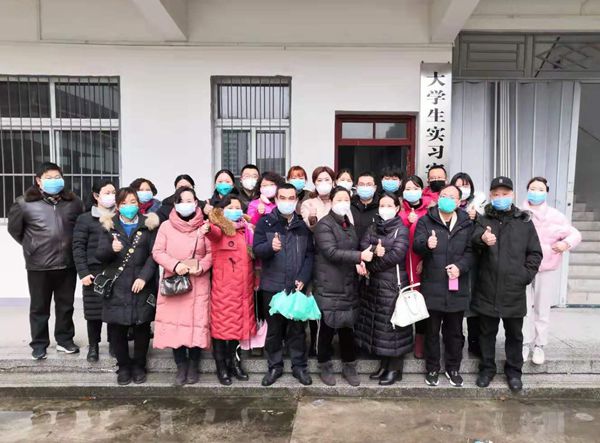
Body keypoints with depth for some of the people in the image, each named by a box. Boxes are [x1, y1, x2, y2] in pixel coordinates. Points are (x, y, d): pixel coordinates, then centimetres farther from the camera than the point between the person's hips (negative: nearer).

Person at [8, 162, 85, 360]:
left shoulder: (74, 202, 2)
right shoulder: (25, 203, -6)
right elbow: (14, 229, 6)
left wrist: (71, 246, 9)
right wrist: (31, 247, 6)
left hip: (67, 264, 3)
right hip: (38, 266, -2)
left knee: (66, 305, 13)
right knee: (39, 307, 10)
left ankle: (64, 340, 28)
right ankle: (39, 344, 24)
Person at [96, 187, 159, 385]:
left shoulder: (148, 224, 5)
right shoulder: (109, 225, 9)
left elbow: (154, 254, -1)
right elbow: (99, 254, 4)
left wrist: (144, 277, -12)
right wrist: (111, 249, -18)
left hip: (141, 285, -1)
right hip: (116, 286, 1)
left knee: (142, 327, 5)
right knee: (117, 328, 3)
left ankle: (139, 365, 22)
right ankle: (123, 366, 21)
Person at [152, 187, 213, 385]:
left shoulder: (204, 227, 3)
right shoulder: (166, 226, 4)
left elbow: (211, 253, 1)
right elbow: (157, 252, 0)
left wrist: (201, 266, -16)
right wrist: (175, 265, -15)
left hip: (198, 283, -1)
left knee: (197, 323, -2)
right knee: (174, 323, 1)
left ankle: (194, 365, 16)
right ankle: (181, 366, 17)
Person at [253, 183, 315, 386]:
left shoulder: (304, 224, 6)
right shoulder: (265, 222, 0)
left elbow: (310, 254, 2)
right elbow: (256, 249, -9)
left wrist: (303, 278, -10)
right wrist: (270, 246, -31)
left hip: (297, 286, 1)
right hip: (272, 286, -1)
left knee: (297, 328, 9)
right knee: (274, 328, 10)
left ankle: (299, 366, 23)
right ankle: (275, 366, 25)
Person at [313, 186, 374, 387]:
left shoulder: (349, 226, 16)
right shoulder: (324, 225, -7)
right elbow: (331, 252, -18)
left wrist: (359, 262, 1)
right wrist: (359, 256, -23)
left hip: (349, 286, 6)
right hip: (328, 287, -6)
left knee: (348, 328, 12)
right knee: (327, 328, 2)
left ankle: (349, 366, 25)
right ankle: (325, 366, 19)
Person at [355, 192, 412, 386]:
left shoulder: (401, 229, -5)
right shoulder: (373, 227, 13)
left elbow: (396, 254, -16)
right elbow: (363, 246, -2)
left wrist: (371, 267, -10)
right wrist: (375, 251, -23)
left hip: (393, 282, -6)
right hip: (373, 282, 6)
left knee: (392, 324, -1)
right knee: (376, 324, 11)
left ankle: (395, 368, 12)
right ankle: (384, 364, 25)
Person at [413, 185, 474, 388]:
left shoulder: (467, 223, 8)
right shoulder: (426, 220, 2)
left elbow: (471, 251, 4)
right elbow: (416, 245, -10)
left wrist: (460, 266, -13)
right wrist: (427, 244, -32)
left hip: (457, 287, 2)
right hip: (432, 286, -2)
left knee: (455, 331, 13)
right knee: (432, 330, 9)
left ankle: (453, 368, 29)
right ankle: (432, 368, 24)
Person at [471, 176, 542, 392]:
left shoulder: (524, 221, 3)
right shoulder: (483, 220, 1)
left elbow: (535, 253, 6)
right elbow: (471, 241, -19)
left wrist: (526, 275, -5)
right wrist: (482, 239, -41)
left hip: (514, 291, 0)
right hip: (487, 290, 0)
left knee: (514, 334, 15)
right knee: (487, 332, 13)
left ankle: (514, 370, 32)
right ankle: (487, 368, 29)